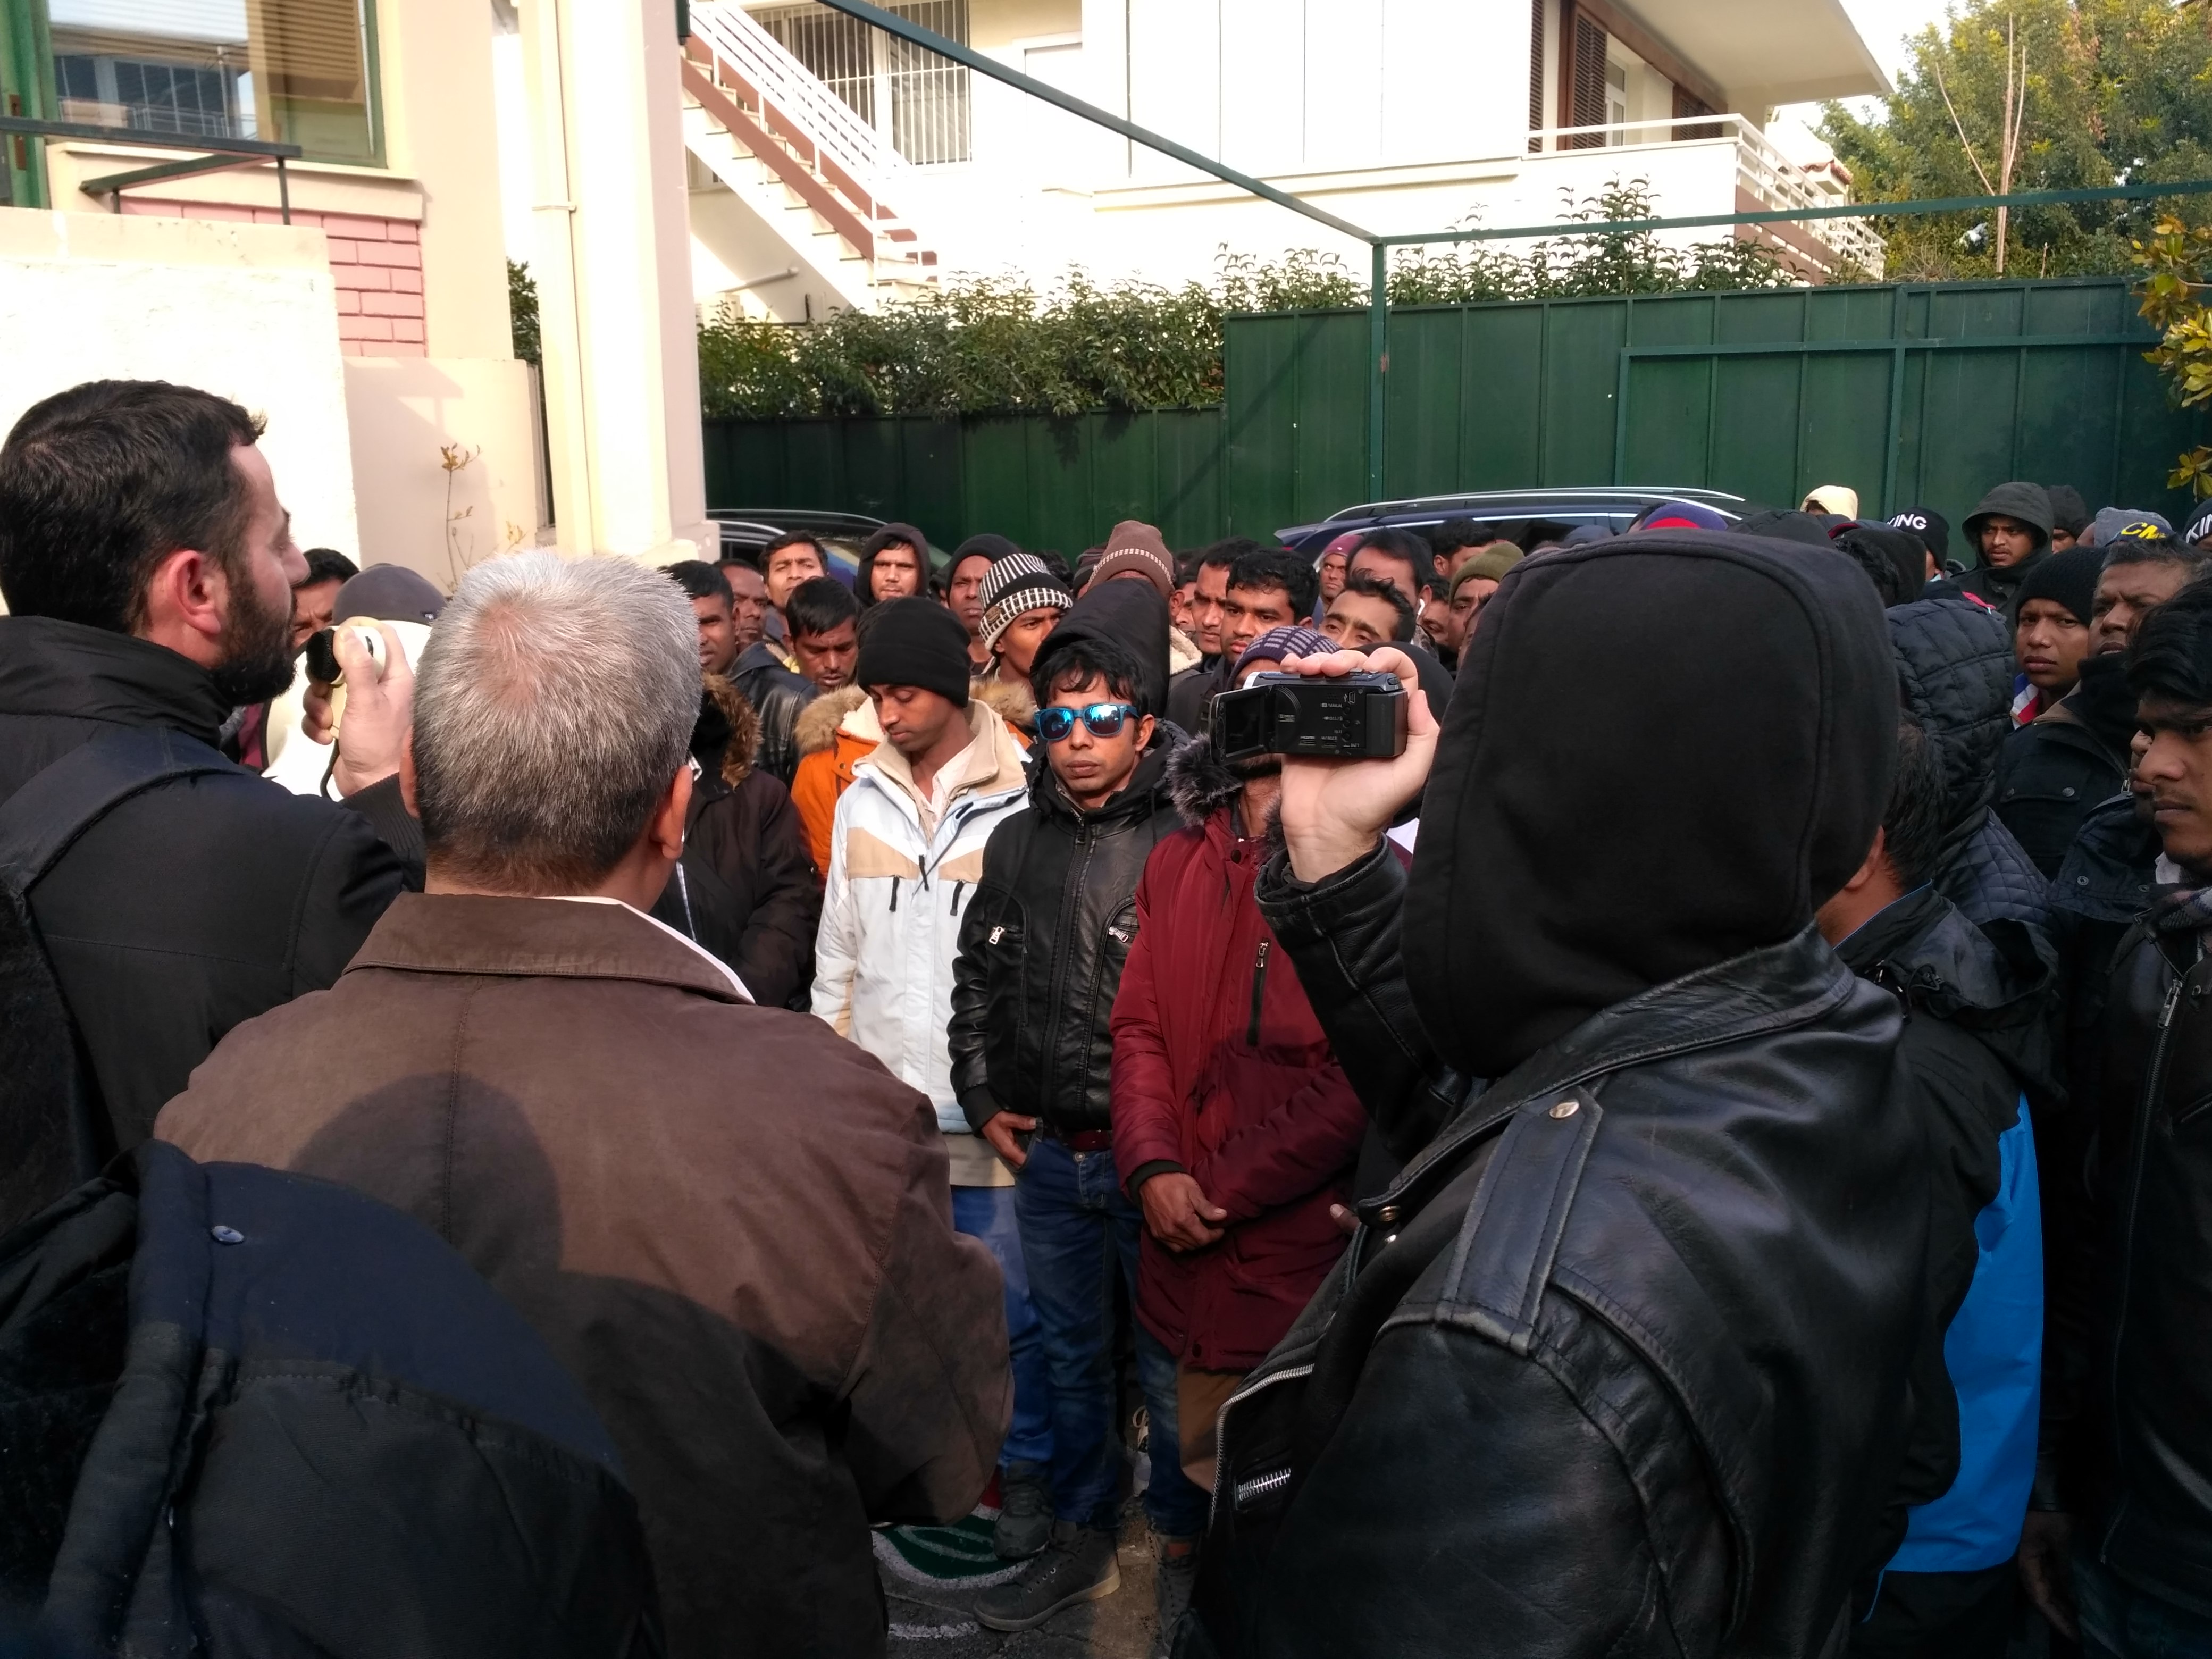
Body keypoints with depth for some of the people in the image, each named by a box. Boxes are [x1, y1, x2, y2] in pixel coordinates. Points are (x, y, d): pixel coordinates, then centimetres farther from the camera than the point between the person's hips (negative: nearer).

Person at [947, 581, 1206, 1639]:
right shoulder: (1017, 841, 5)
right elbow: (975, 976, 14)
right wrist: (982, 1099, 8)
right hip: (1046, 1153, 5)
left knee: (1171, 1365, 10)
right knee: (1072, 1357, 19)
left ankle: (1181, 1548, 30)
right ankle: (1083, 1541, 36)